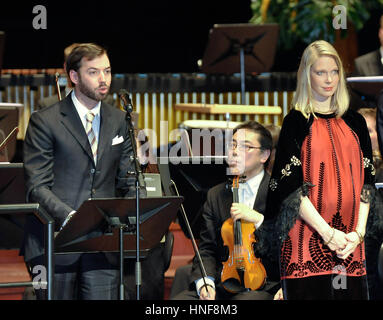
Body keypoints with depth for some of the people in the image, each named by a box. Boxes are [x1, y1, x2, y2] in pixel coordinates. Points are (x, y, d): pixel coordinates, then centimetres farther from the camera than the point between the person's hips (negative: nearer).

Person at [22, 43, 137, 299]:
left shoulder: (120, 122, 13)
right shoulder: (45, 121, -2)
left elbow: (128, 184, 15)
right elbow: (37, 187, -8)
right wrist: (70, 217, -23)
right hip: (55, 242, -3)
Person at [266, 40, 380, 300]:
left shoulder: (354, 122, 13)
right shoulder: (297, 122, 2)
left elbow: (366, 181, 10)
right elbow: (290, 186, -6)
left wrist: (358, 232, -4)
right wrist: (328, 232, -13)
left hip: (350, 242, 3)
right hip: (307, 238, -3)